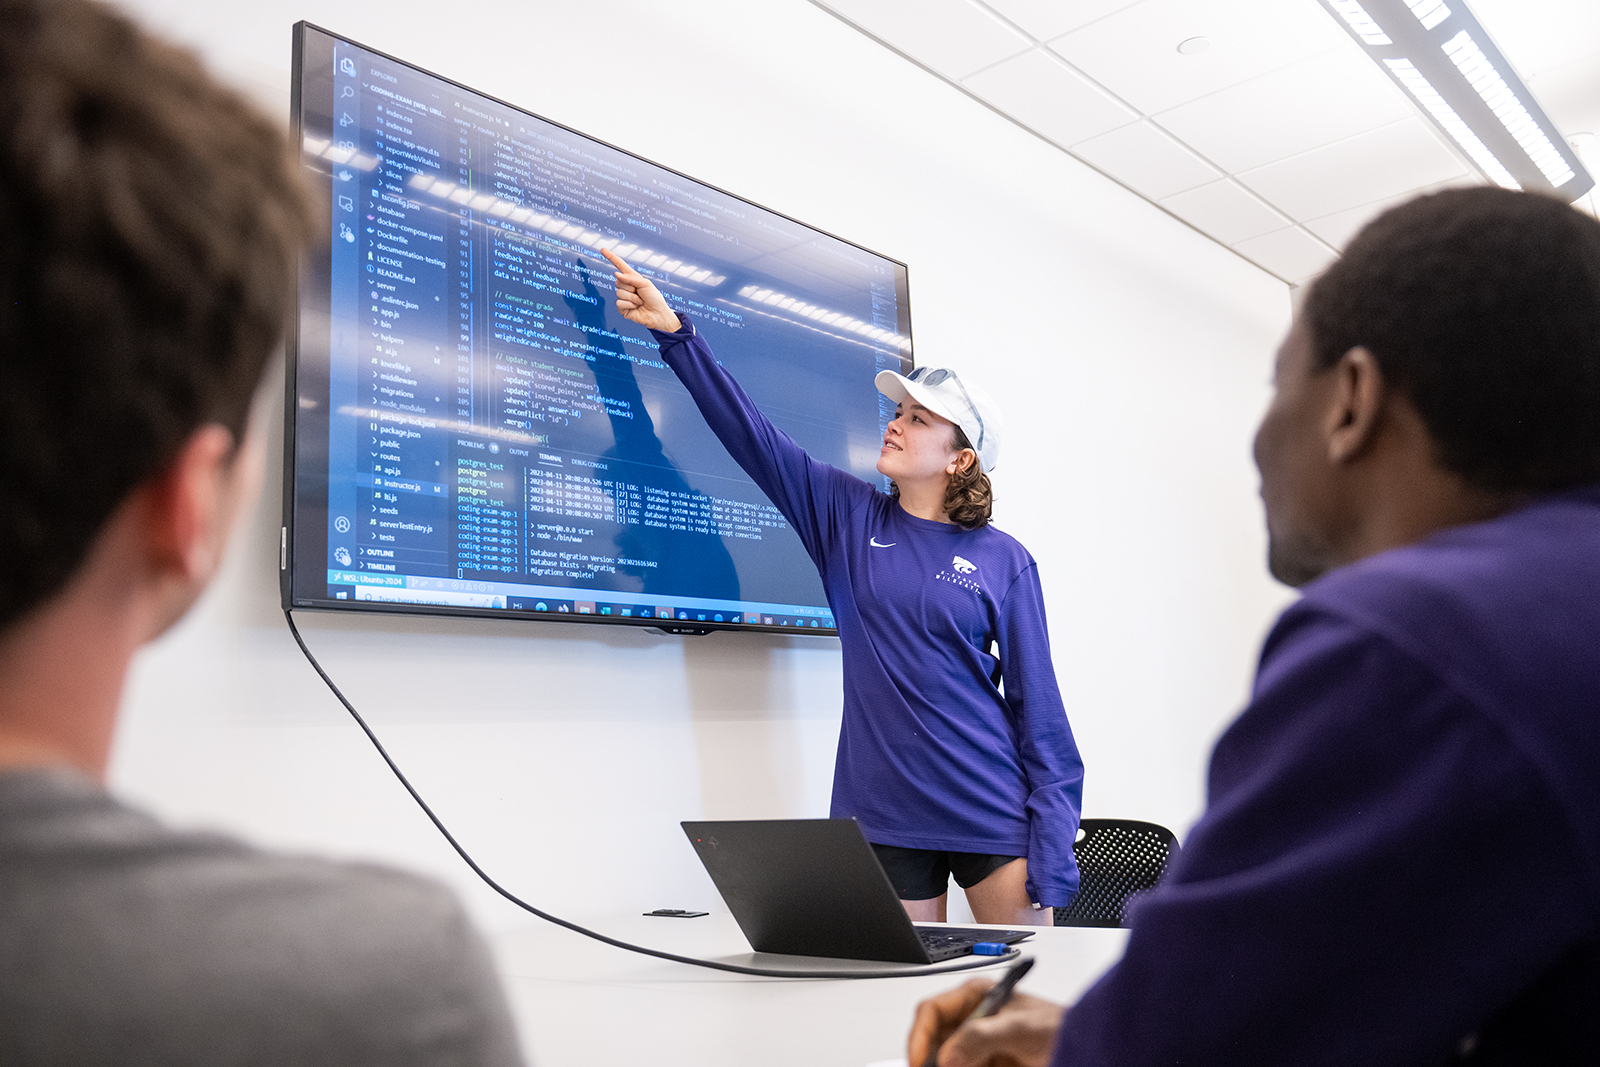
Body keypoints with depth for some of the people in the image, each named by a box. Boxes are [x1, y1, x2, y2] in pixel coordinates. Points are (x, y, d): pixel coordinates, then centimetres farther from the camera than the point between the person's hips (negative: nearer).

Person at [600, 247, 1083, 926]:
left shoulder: (1004, 561, -1)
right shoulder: (847, 518, 5)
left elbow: (1039, 707, -3)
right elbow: (754, 437, 0)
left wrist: (1052, 863, -8)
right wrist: (674, 332, -5)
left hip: (993, 817, -1)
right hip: (883, 819, 2)